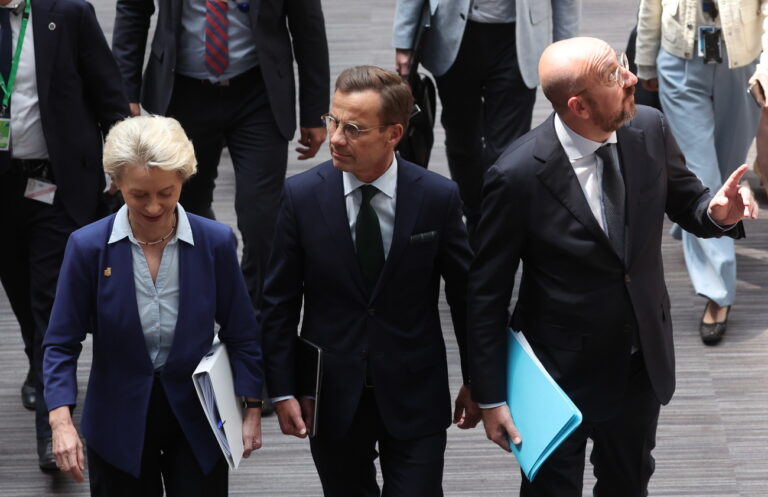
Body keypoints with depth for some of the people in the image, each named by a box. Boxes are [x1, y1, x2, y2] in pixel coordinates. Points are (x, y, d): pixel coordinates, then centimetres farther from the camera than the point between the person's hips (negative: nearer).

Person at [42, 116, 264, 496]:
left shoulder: (216, 242, -9)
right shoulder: (88, 246, -12)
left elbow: (241, 334, 2)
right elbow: (61, 343, -8)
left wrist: (252, 410, -1)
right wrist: (61, 422, -19)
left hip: (196, 420, 0)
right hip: (119, 422, 0)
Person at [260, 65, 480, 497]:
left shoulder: (438, 197, -9)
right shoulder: (302, 196, -7)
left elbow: (466, 294, 1)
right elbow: (280, 303, -1)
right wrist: (283, 391, -3)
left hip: (416, 397, -1)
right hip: (332, 395, 1)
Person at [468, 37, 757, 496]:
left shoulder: (650, 129, -13)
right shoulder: (519, 175, -26)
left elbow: (686, 201, 4)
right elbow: (488, 293, -16)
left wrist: (718, 212, -21)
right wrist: (491, 398, -13)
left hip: (645, 358, 5)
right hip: (563, 371, -5)